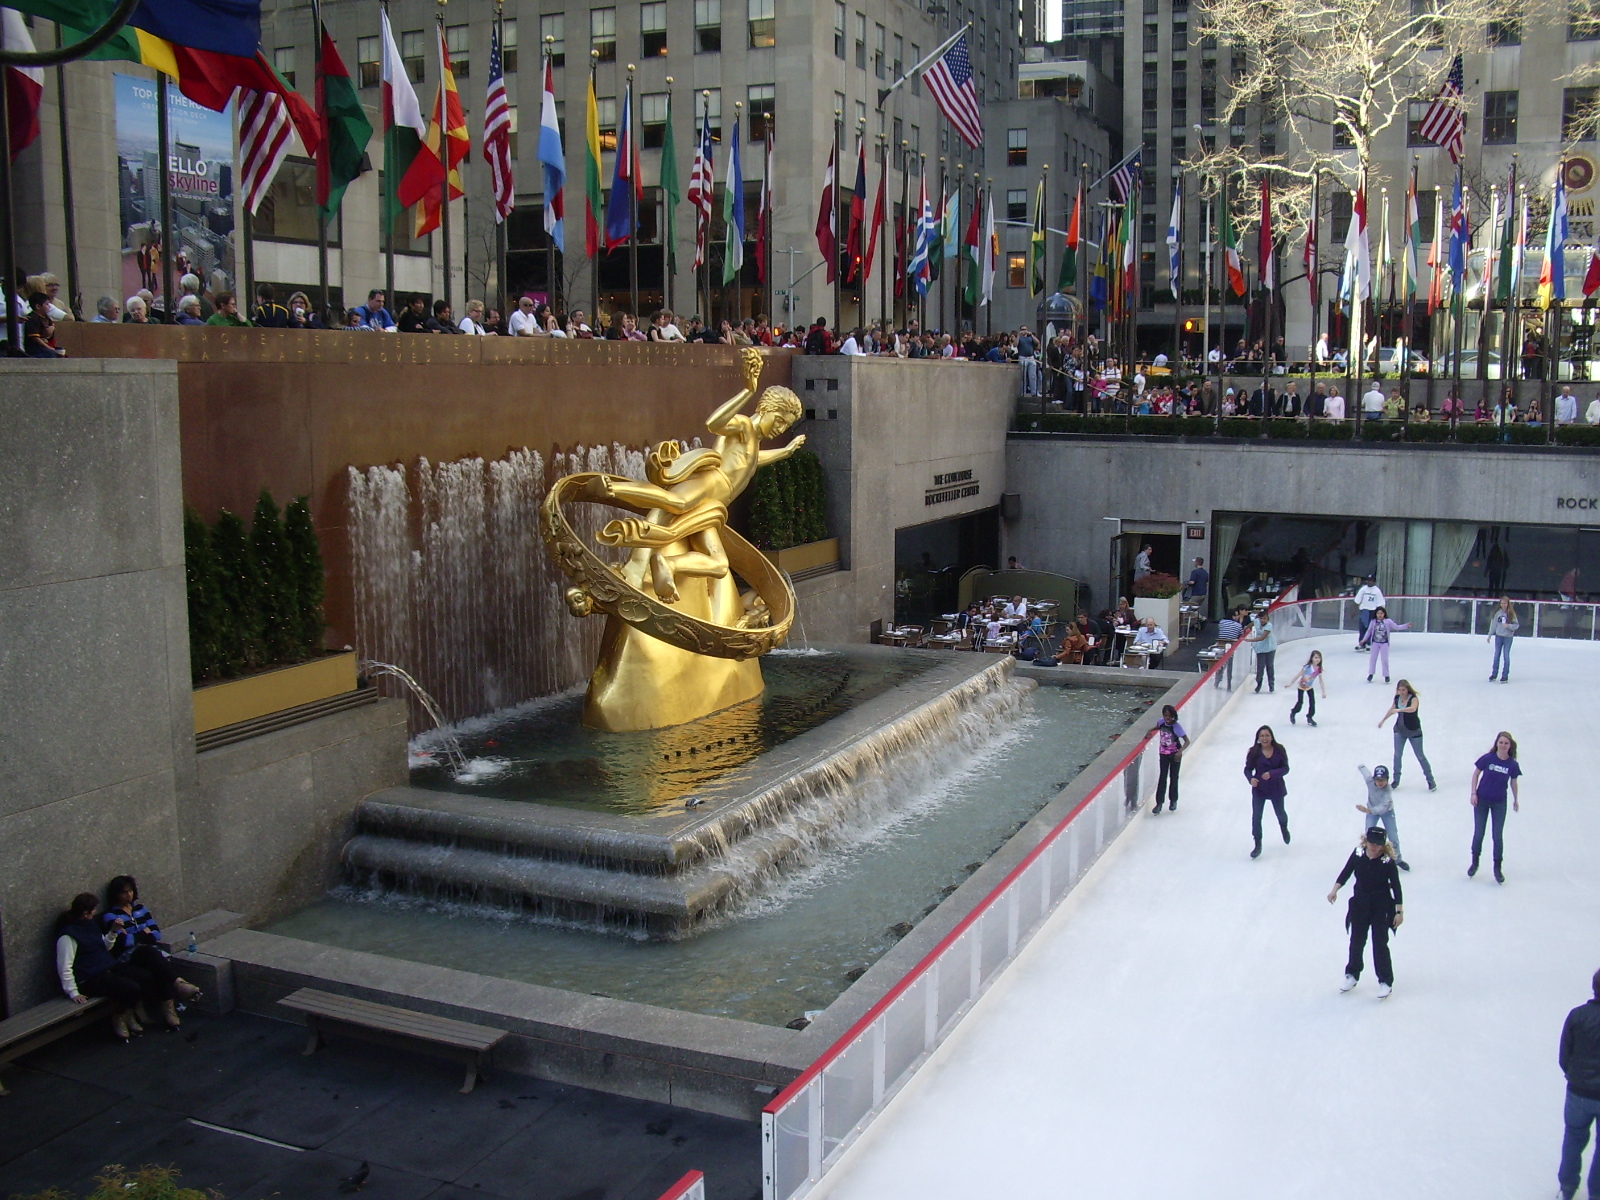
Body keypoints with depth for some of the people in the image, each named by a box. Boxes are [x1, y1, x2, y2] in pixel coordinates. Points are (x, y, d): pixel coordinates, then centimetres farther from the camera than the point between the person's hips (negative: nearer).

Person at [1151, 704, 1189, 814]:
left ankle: (1173, 801, 30)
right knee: (1162, 777, 4)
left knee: (1173, 777, 11)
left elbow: (1187, 741, -24)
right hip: (1163, 753, 3)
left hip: (1175, 755, -3)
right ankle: (1159, 803, 8)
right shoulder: (1161, 722, -12)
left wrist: (1180, 751, -39)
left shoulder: (1176, 727, -24)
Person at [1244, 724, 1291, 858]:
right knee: (1256, 817, -3)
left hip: (1276, 788, 1)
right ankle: (1258, 845, 11)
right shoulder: (1254, 752, -12)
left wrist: (1271, 773, -28)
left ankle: (1284, 828, 57)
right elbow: (1248, 769, -6)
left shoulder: (1279, 750, -12)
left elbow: (1285, 768, -12)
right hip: (1259, 789, 0)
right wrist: (1251, 778, -27)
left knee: (1280, 813, 22)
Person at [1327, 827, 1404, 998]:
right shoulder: (1358, 854, -12)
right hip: (1360, 903, 3)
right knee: (1356, 941, 15)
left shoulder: (1387, 860, -19)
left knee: (1380, 943, 0)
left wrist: (1399, 911, -11)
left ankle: (1385, 981, 15)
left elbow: (1396, 886, -12)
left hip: (1381, 906, -3)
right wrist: (1335, 890, -17)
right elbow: (1345, 873, -3)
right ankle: (1352, 975, 34)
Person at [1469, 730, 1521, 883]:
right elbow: (1476, 774, -3)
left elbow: (1513, 782, 5)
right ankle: (1475, 863, 28)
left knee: (1497, 837, 4)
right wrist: (1473, 793, -6)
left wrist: (1516, 800, 14)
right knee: (1478, 834, 7)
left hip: (1500, 803, 0)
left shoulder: (1513, 764, -10)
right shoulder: (1488, 758, -14)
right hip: (1482, 800, 0)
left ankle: (1497, 868, 20)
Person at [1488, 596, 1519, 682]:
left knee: (1506, 656, 3)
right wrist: (1490, 635, 7)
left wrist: (1509, 626, -24)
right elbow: (1493, 624, 5)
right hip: (1498, 636, 3)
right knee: (1496, 655, 10)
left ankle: (1505, 676, 9)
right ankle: (1493, 674, 19)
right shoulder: (1497, 613, -1)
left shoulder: (1512, 613, -8)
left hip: (1508, 637, -3)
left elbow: (1517, 625, -6)